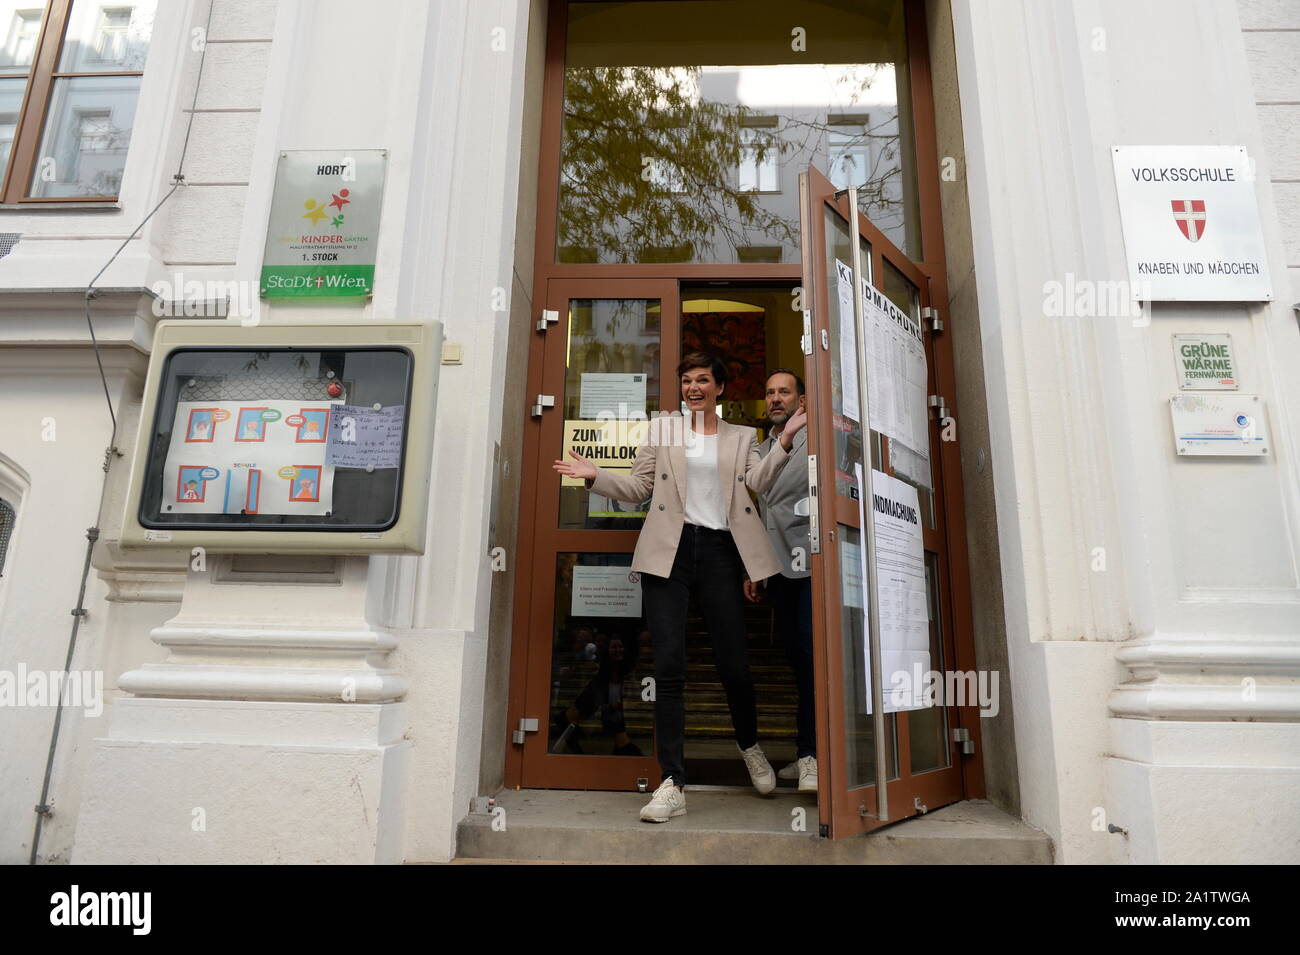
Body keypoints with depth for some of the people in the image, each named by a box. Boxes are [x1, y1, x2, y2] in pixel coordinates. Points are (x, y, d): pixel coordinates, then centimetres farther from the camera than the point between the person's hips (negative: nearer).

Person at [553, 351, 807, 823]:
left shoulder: (742, 436, 17)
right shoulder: (661, 429, 16)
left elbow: (758, 482, 0)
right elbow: (639, 486, 13)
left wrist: (785, 441, -11)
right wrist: (595, 476, -1)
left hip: (719, 551, 0)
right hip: (669, 552, 0)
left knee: (733, 664, 4)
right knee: (669, 666, -6)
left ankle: (750, 746, 35)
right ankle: (672, 784, 0)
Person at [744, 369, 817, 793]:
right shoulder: (761, 450, 21)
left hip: (811, 566, -6)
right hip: (779, 568, 6)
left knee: (812, 655, -12)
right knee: (798, 659, 8)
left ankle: (812, 754, -6)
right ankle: (808, 753, 16)